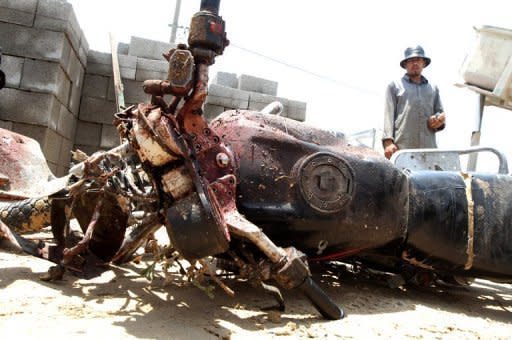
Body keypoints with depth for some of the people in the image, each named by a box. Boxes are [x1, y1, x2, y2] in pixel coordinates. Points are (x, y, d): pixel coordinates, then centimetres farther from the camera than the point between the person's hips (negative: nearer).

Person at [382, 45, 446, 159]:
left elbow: (440, 112, 28)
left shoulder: (433, 88, 27)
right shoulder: (394, 86, 16)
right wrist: (388, 142, -8)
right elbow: (389, 115, 6)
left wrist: (438, 121, 1)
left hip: (428, 147, 3)